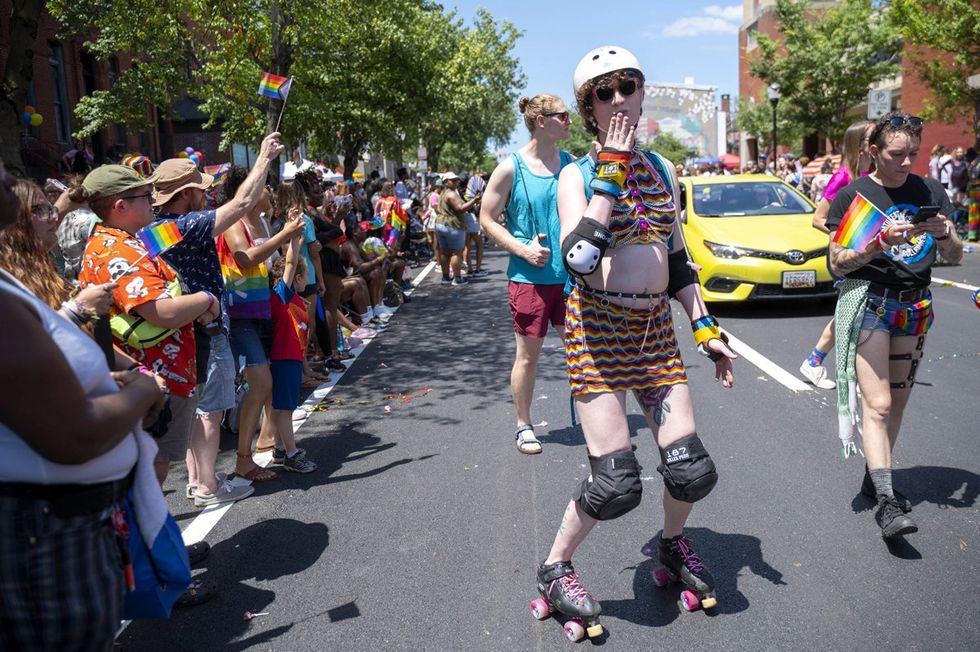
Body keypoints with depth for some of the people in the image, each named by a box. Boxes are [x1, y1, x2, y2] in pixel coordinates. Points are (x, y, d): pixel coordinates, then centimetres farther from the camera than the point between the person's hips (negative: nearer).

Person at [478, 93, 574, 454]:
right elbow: (487, 219, -4)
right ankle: (524, 425, 23)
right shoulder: (511, 168, -5)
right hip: (529, 276, -4)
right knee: (528, 354, 6)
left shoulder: (570, 163, 8)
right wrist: (523, 249, -15)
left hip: (570, 274, 4)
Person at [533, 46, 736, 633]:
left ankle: (673, 542, 36)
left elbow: (678, 261, 17)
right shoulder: (577, 175, -5)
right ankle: (555, 568, 18)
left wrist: (706, 329, 11)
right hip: (597, 330, -5)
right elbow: (578, 258, -23)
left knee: (693, 470, 3)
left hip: (656, 330, 5)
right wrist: (611, 173, -19)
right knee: (617, 482, -8)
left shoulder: (662, 170, 12)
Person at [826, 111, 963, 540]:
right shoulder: (854, 196, -4)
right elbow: (837, 263, -7)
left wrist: (945, 235, -13)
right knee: (877, 403, -12)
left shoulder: (929, 192, 7)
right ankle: (887, 501, -13)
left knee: (897, 400, 11)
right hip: (868, 301, -5)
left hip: (915, 306, 5)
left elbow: (955, 257, 8)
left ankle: (874, 478, 26)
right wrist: (880, 243, -21)